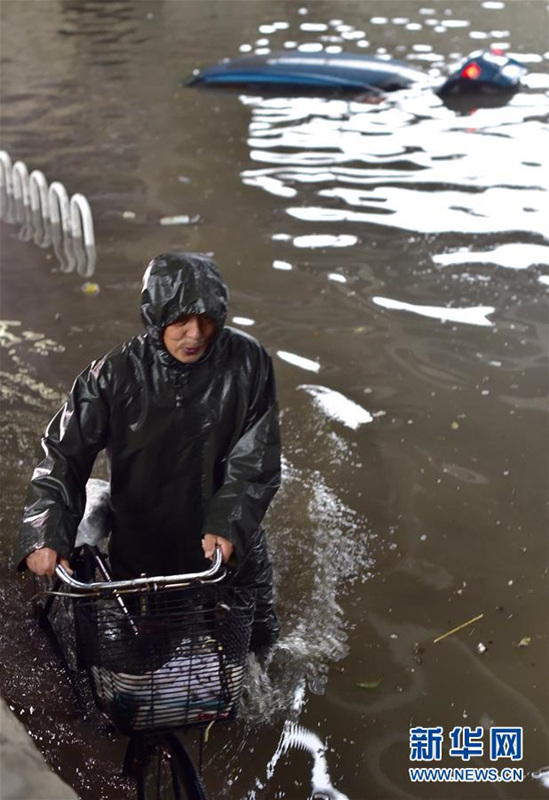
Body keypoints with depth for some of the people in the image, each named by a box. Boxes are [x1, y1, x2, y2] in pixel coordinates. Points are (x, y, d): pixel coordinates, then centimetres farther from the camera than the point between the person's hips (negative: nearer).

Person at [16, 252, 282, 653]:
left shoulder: (247, 362, -15)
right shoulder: (117, 375, -17)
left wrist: (229, 523, -25)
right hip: (140, 556, -1)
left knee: (257, 643, 21)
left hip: (231, 548, 1)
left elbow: (257, 455, -13)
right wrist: (46, 535, -24)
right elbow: (65, 454, -13)